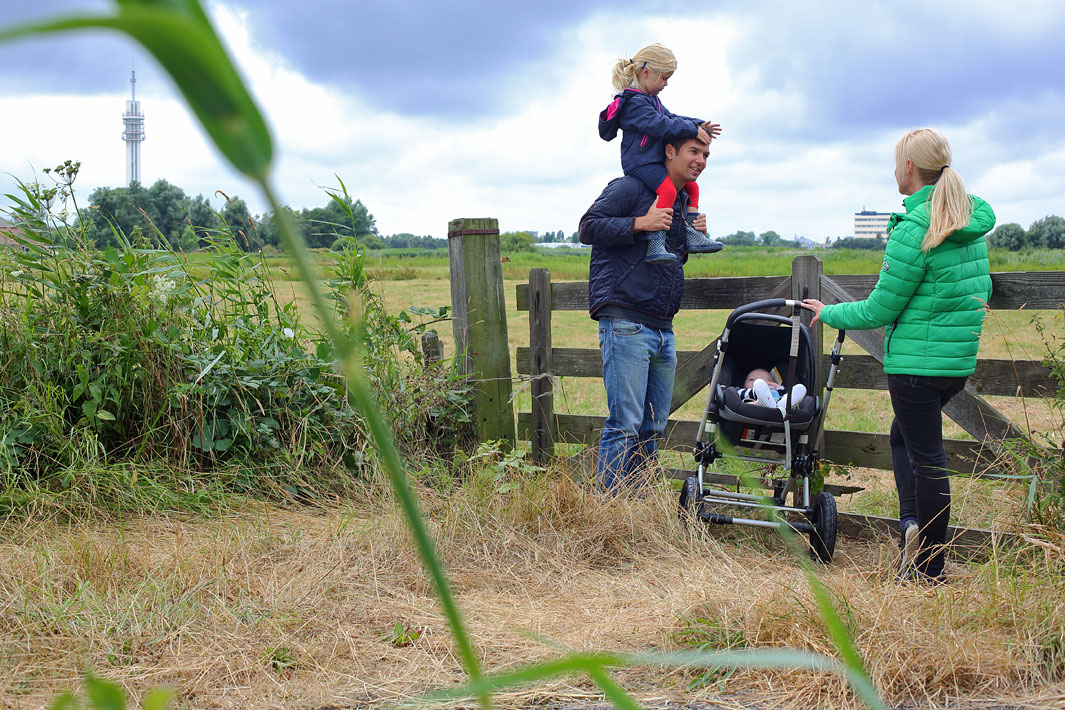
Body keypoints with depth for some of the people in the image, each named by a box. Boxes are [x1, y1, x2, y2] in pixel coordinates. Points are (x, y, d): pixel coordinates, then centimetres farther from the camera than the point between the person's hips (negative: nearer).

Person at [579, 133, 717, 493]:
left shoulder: (684, 202, 22)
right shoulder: (630, 187, -3)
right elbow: (588, 228, -8)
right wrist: (639, 223, -17)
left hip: (663, 329, 9)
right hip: (626, 324, -8)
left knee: (652, 427, 11)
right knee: (625, 424, -10)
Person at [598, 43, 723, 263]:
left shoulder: (651, 99, 20)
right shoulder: (635, 103, -16)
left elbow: (671, 118, 25)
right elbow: (660, 125, -25)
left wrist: (699, 125, 13)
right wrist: (693, 130, -20)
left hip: (656, 161, 11)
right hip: (640, 162, -11)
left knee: (691, 185, 13)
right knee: (667, 189, -31)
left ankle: (693, 236, 10)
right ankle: (655, 244, -36)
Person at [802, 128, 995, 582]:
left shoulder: (914, 230, -18)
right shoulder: (973, 223, 6)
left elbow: (879, 311, -13)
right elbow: (981, 290, 18)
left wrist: (829, 314, 3)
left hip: (916, 360, -8)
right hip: (960, 360, 8)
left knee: (927, 458, -1)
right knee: (903, 435, 24)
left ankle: (927, 572, 8)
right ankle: (914, 522, 11)